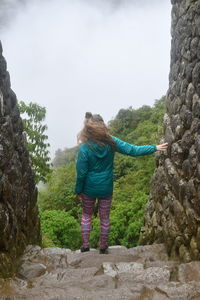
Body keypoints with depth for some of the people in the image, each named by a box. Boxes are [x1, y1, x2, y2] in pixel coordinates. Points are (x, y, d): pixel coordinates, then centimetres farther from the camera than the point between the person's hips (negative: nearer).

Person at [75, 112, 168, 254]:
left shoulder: (84, 148, -21)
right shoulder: (111, 142, -15)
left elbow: (81, 173, -15)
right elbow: (133, 150, -12)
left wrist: (78, 190, -1)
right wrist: (155, 147, -4)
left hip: (89, 189, -1)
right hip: (106, 188, 2)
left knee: (86, 215, 22)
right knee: (105, 218, 18)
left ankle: (85, 246, 27)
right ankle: (103, 247, 32)